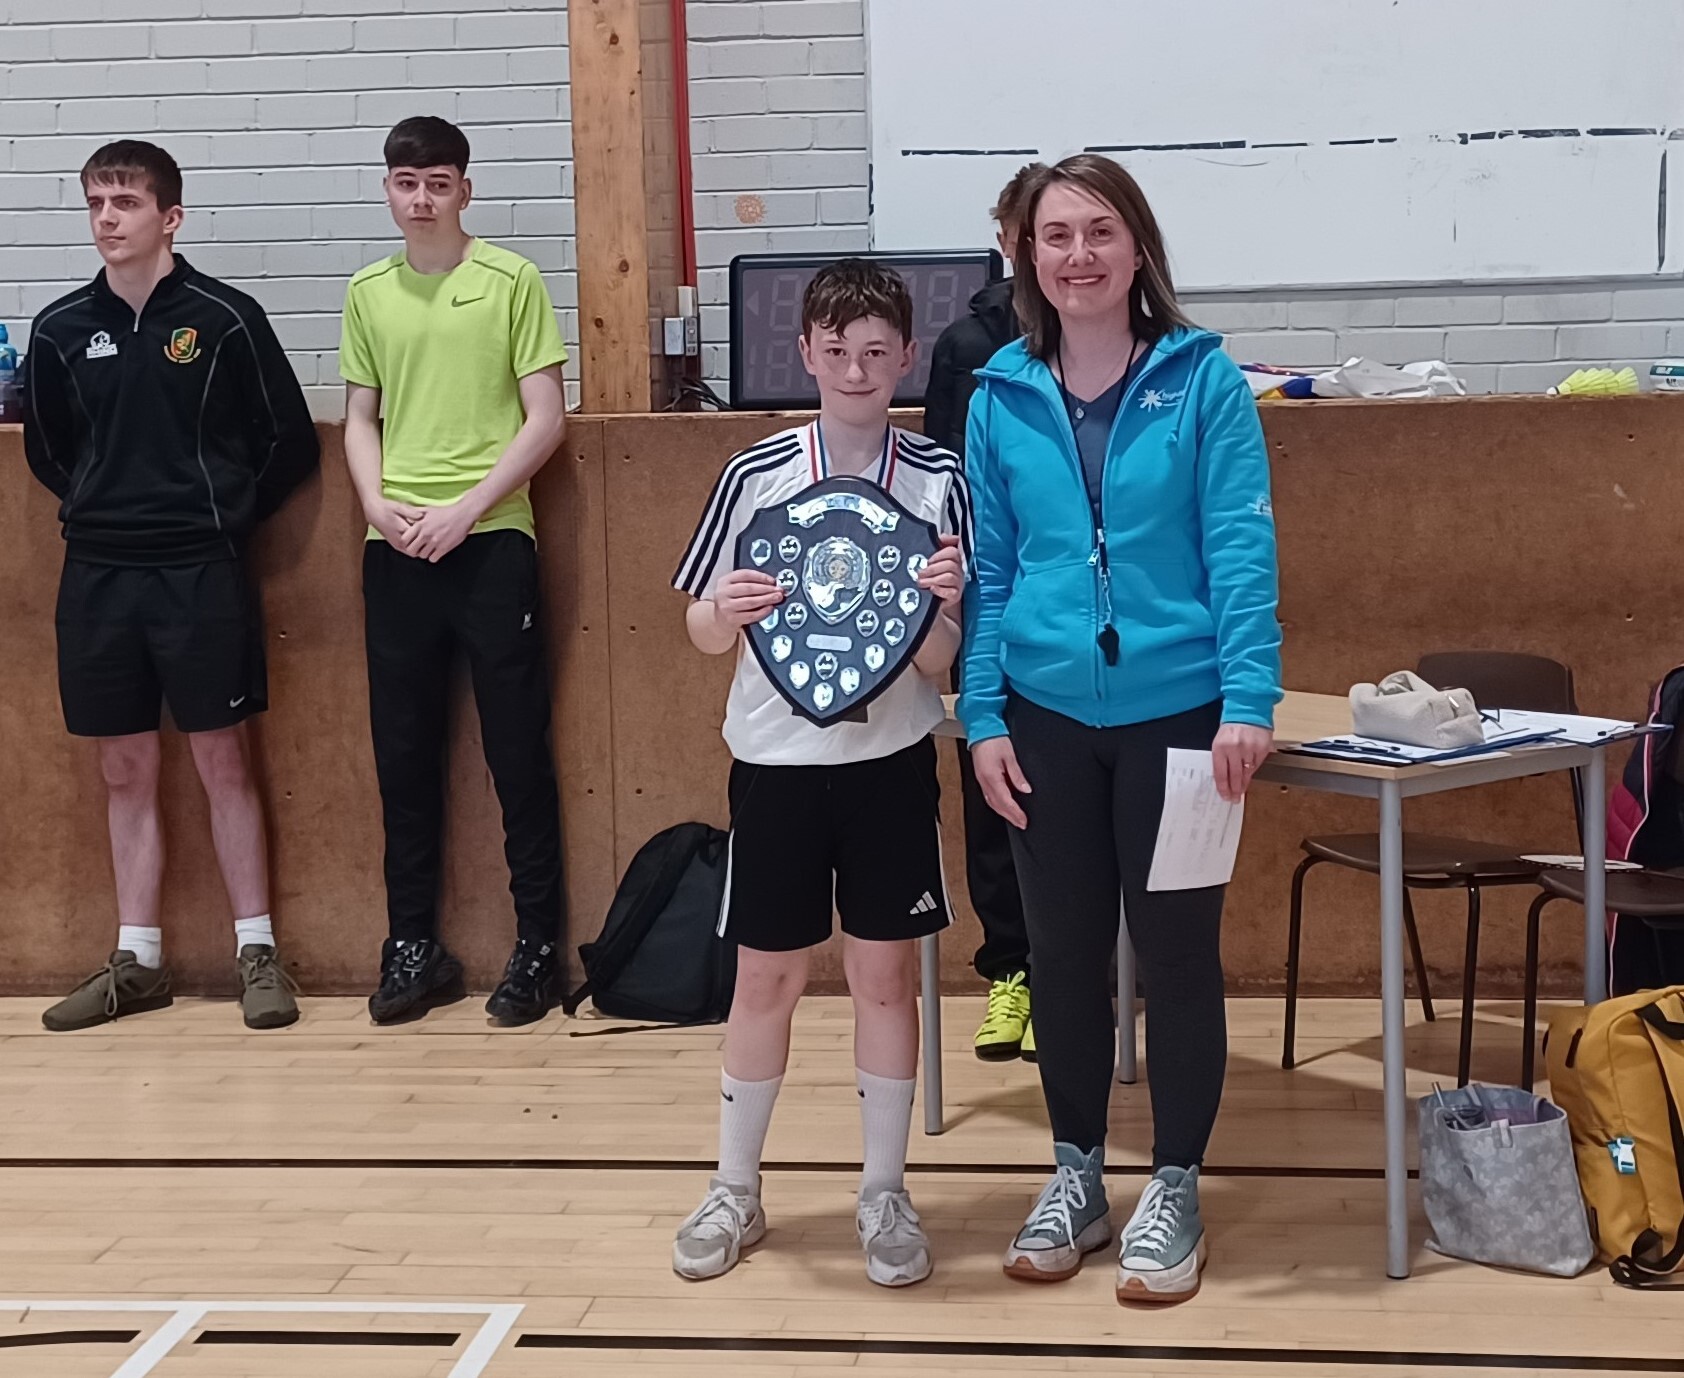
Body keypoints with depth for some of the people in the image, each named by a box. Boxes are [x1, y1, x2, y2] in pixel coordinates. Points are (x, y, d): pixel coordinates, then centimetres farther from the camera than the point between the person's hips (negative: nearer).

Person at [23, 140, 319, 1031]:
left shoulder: (224, 317, -5)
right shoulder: (62, 329, 5)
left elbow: (291, 443, 0)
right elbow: (46, 449, 18)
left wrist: (224, 518, 2)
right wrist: (102, 509, 11)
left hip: (200, 573, -3)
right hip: (98, 576, 4)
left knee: (224, 763, 2)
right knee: (125, 772, 9)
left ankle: (257, 955, 11)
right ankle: (137, 962, 18)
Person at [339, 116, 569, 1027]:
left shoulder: (511, 281, -2)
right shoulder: (368, 292, 10)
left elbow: (546, 417, -4)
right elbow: (360, 419, 15)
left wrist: (465, 508, -12)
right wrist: (378, 506, -4)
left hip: (491, 542, -4)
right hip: (396, 550, 4)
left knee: (518, 747, 1)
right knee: (404, 753, 8)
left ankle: (538, 945, 11)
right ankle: (412, 944, 18)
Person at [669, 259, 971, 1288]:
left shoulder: (938, 481, -4)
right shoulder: (755, 476, -3)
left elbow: (941, 661, -3)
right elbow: (704, 632, 4)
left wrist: (940, 608, -24)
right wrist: (724, 613, -17)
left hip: (891, 759, 0)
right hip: (776, 759, 0)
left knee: (886, 977, 7)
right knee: (766, 979, 9)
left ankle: (885, 1195, 21)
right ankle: (736, 1191, 25)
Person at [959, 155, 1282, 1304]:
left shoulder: (1204, 379, -4)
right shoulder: (1001, 398, 3)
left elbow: (1241, 547, -9)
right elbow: (987, 569, 5)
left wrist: (1248, 699, -17)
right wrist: (983, 717, -1)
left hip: (1177, 710, -2)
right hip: (1046, 716, 3)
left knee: (1177, 949, 6)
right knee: (1062, 951, 12)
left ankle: (1175, 1190, 22)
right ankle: (1076, 1176, 29)